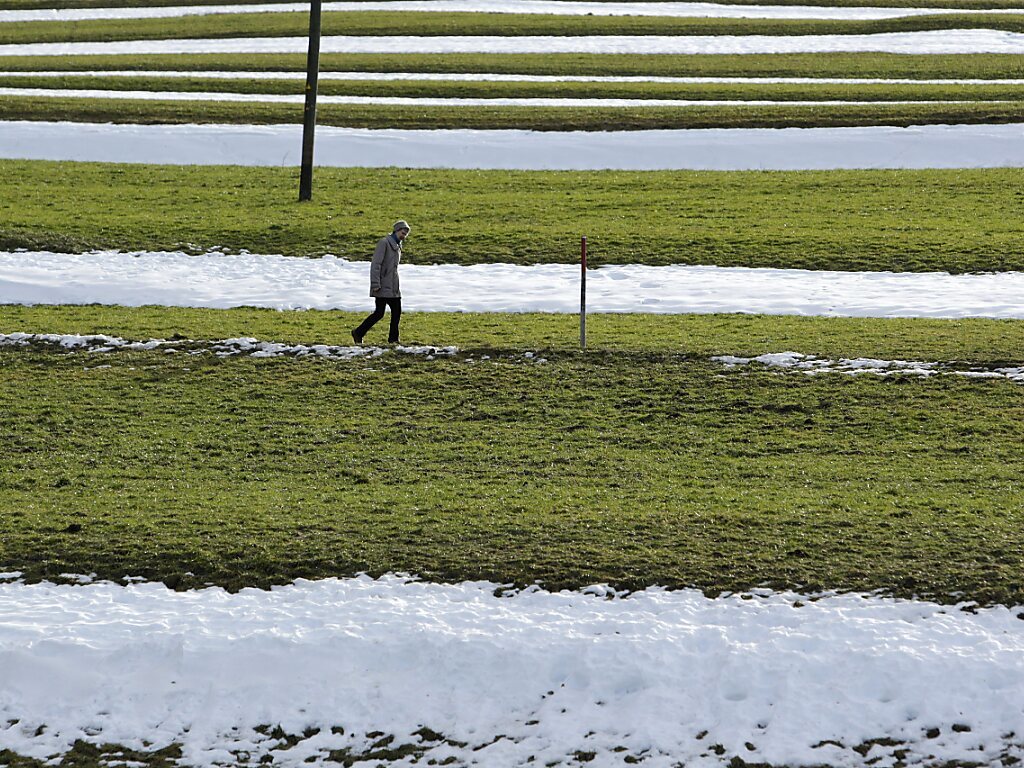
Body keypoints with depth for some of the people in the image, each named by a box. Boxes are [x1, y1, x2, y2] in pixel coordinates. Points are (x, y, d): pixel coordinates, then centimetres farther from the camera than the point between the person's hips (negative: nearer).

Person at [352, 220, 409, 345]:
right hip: (383, 287, -9)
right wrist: (375, 284, -21)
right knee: (379, 312, -9)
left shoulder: (397, 246, 17)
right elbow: (376, 264, -16)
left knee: (397, 312, 2)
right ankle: (358, 333, 1)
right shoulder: (384, 243, -10)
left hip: (393, 288, 9)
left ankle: (393, 339, 8)